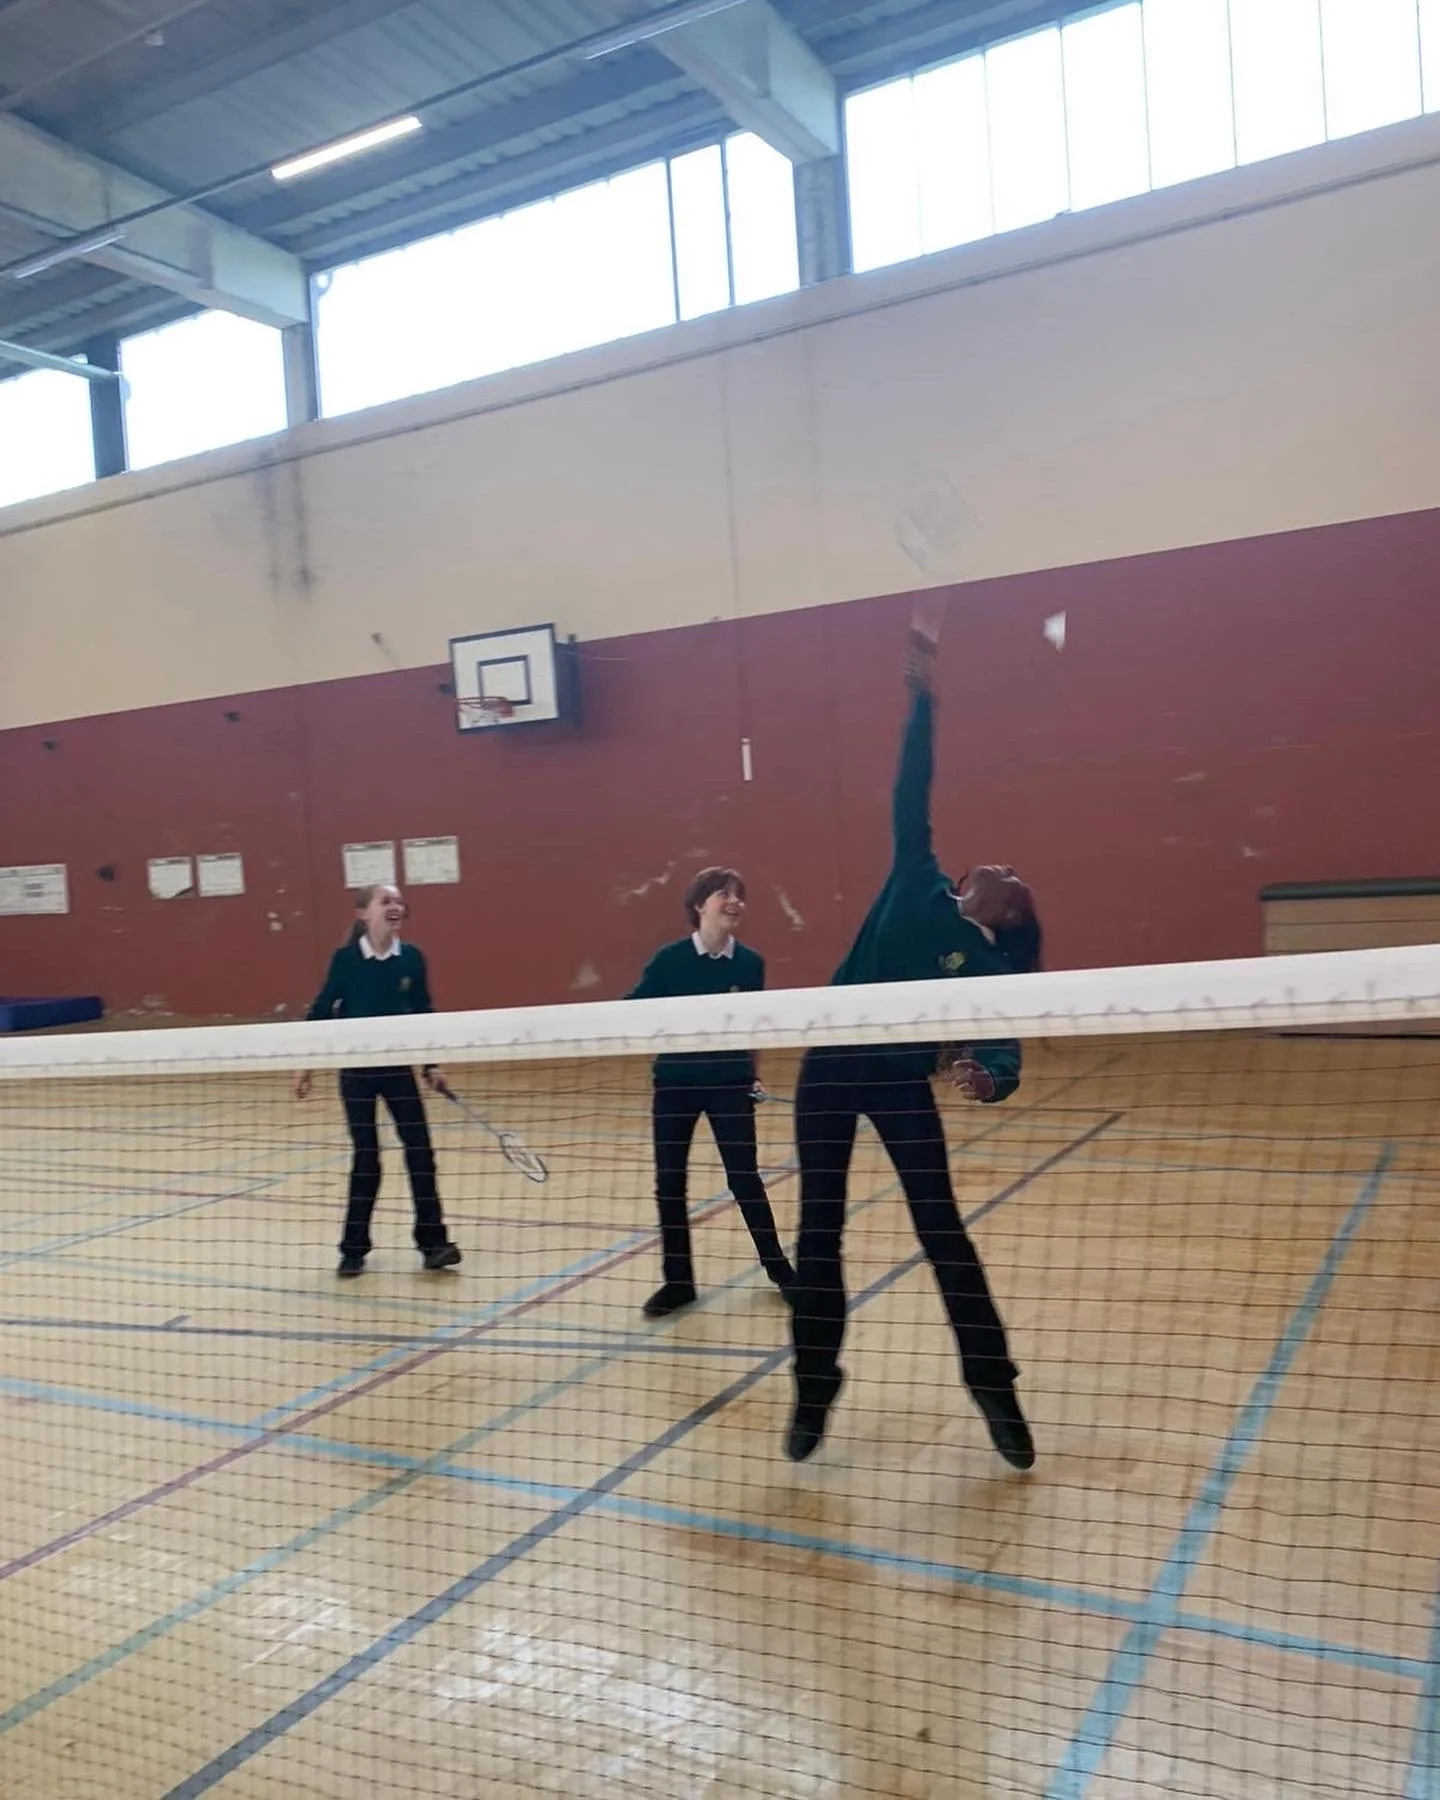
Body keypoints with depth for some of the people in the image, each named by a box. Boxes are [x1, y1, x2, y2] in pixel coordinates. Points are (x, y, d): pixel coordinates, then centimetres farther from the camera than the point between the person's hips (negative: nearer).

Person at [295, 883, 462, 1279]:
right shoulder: (346, 958, -10)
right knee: (365, 1158, 3)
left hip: (398, 1067, 2)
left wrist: (432, 1066, 5)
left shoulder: (412, 958, -3)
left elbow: (423, 1014, 6)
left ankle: (433, 1242, 9)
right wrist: (306, 1065, -4)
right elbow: (322, 1011, -3)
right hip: (356, 1071, -2)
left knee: (420, 1151, -1)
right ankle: (354, 1249, 17)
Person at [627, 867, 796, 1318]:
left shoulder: (750, 963, -3)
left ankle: (779, 1268, 23)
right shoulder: (670, 958, -9)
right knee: (669, 1182, 5)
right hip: (675, 1082, 0)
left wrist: (749, 1077, 4)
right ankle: (677, 1281, 20)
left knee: (744, 1178, 3)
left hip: (729, 1084, 0)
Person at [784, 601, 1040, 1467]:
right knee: (819, 1231, 6)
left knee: (943, 1230, 1)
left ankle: (995, 1384, 19)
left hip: (901, 1082, -2)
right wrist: (925, 692, -6)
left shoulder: (990, 967, -2)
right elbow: (913, 797, -1)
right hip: (831, 1069, 2)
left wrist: (987, 1076, -37)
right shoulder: (917, 885, 3)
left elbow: (1003, 1052, -12)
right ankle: (816, 1386, 22)